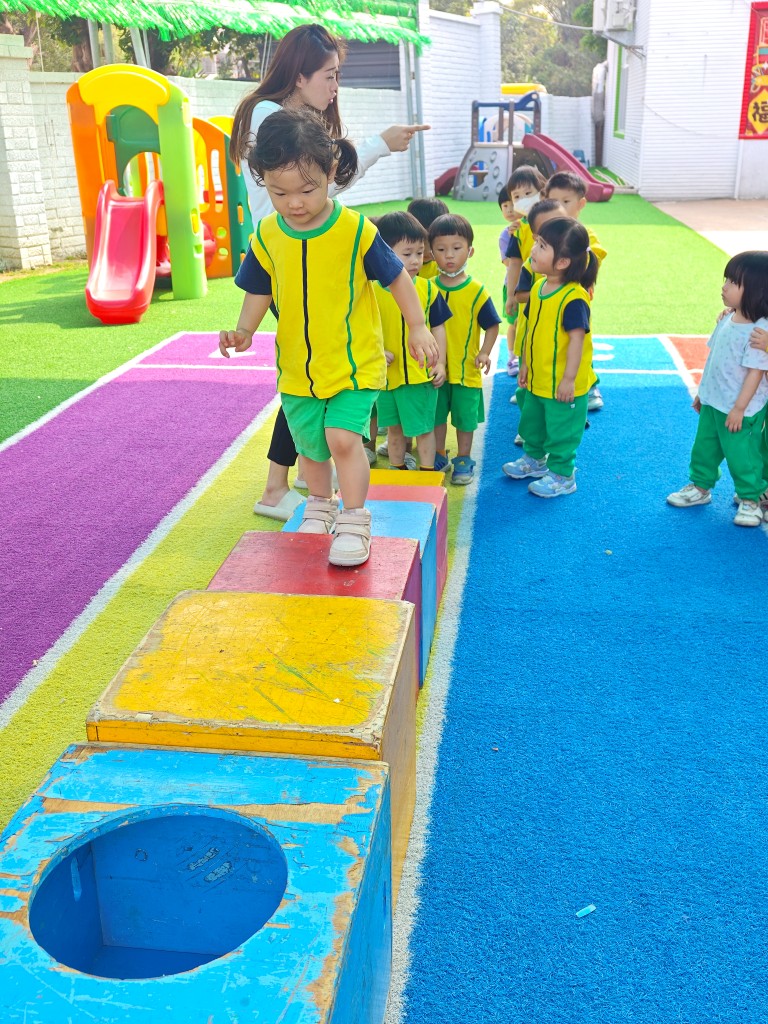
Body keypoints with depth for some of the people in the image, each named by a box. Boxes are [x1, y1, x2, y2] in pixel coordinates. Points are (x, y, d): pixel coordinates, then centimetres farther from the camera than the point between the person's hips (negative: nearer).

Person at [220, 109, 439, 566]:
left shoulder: (355, 230, -16)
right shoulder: (266, 236, -5)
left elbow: (397, 276, -4)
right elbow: (259, 291, 7)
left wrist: (418, 327, -3)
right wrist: (244, 330, -9)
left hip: (355, 362, -4)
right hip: (297, 367, 4)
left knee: (342, 436, -19)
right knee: (311, 446, 16)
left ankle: (354, 520, -2)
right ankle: (320, 506, 42)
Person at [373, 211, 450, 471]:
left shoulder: (428, 289, -4)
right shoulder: (373, 291, -6)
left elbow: (438, 327, 2)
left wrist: (440, 363, -3)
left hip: (420, 374, -1)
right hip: (387, 373, 2)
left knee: (423, 428, 6)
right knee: (394, 427, 18)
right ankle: (397, 472, 34)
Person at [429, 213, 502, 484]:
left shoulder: (476, 291, -8)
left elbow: (492, 325, -4)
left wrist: (484, 353, -17)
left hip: (466, 369, -2)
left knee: (465, 417, 10)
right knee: (435, 415, 13)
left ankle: (464, 459, 25)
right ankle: (439, 457, 30)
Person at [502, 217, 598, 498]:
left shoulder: (573, 298, -25)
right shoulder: (538, 288, 1)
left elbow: (577, 338, -24)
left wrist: (569, 379, -22)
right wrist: (525, 363, 14)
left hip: (563, 384, -9)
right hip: (538, 380, 9)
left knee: (560, 431, 7)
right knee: (532, 422, 25)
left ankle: (562, 476, 24)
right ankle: (534, 459, 47)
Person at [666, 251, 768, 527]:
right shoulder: (727, 321, 1)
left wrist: (739, 408, -21)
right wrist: (702, 392, 17)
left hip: (739, 410, -8)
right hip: (712, 402, 8)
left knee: (740, 455, 5)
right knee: (704, 448, 20)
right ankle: (700, 487, 38)